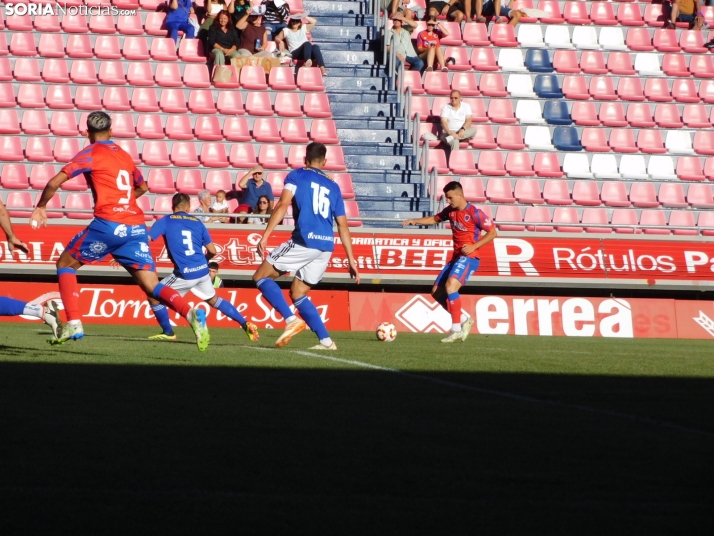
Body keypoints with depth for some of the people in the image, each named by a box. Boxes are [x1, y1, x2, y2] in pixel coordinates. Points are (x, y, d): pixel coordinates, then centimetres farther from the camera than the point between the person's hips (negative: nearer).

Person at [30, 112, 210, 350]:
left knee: (65, 263, 16)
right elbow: (142, 187, 39)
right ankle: (191, 313, -29)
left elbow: (55, 182, -4)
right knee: (152, 286, -1)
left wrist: (40, 207, 12)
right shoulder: (125, 155, 21)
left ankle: (73, 323, 2)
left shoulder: (91, 153, 4)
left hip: (107, 224, -5)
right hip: (136, 226, 5)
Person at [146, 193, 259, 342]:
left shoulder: (166, 221, 2)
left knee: (154, 295, 12)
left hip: (185, 274, -5)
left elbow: (146, 238, -9)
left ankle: (168, 333, 14)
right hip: (202, 271, 5)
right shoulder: (197, 222, 12)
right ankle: (246, 325, 24)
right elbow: (212, 251, 13)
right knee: (214, 300, 27)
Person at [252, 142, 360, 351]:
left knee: (261, 276, 5)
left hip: (304, 241, -6)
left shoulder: (296, 176, 6)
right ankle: (326, 341, 7)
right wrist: (351, 260, 18)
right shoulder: (333, 187, 20)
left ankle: (291, 320, -13)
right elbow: (342, 225, 17)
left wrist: (265, 236, -12)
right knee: (297, 293, 18)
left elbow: (283, 205, -9)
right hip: (326, 246, 6)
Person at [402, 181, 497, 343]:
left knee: (450, 286, -29)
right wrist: (415, 221, 13)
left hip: (468, 258, -9)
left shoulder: (474, 213, -13)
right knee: (437, 292, 6)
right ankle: (465, 320, 16)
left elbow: (493, 232, -11)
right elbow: (435, 219, 27)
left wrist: (474, 246, -19)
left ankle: (456, 329, -24)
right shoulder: (451, 211, 8)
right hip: (456, 257, 9)